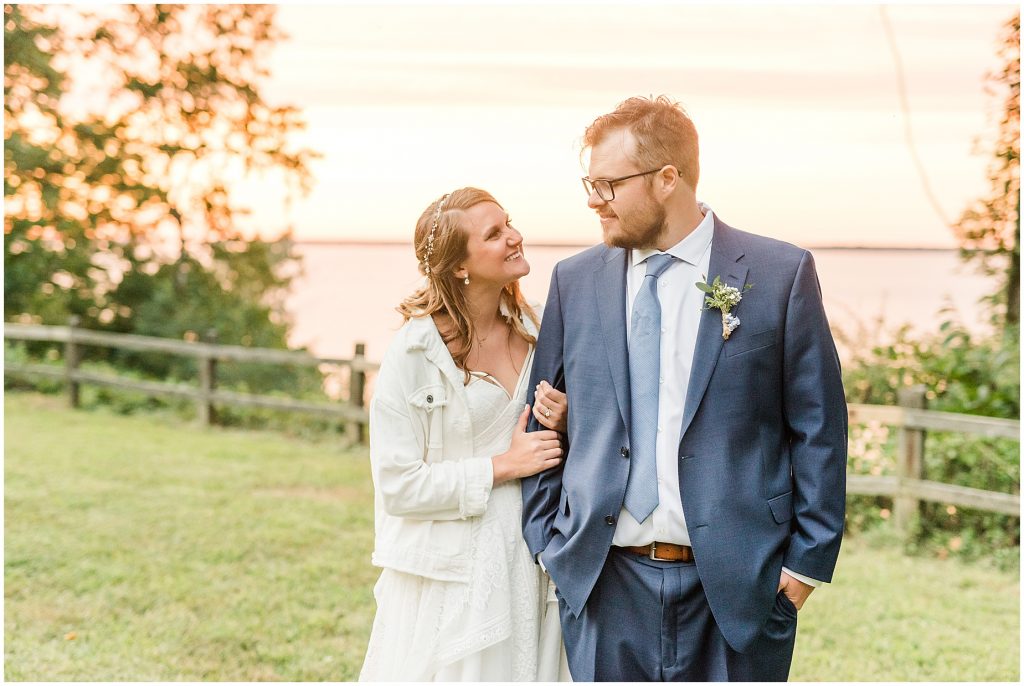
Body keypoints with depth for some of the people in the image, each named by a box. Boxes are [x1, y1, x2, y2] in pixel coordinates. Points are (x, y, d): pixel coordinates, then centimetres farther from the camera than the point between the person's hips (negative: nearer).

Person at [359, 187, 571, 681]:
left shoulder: (534, 332, 5)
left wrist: (564, 427, -5)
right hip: (451, 580, -5)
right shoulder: (416, 353, -12)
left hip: (528, 571, 5)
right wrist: (503, 466, -15)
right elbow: (397, 485, -14)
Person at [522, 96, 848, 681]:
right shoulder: (575, 281, 7)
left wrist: (807, 562, -3)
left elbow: (819, 430, -1)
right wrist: (547, 544, 7)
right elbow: (540, 420, 13)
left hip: (737, 584, -2)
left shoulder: (781, 274, -3)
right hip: (605, 585, 3)